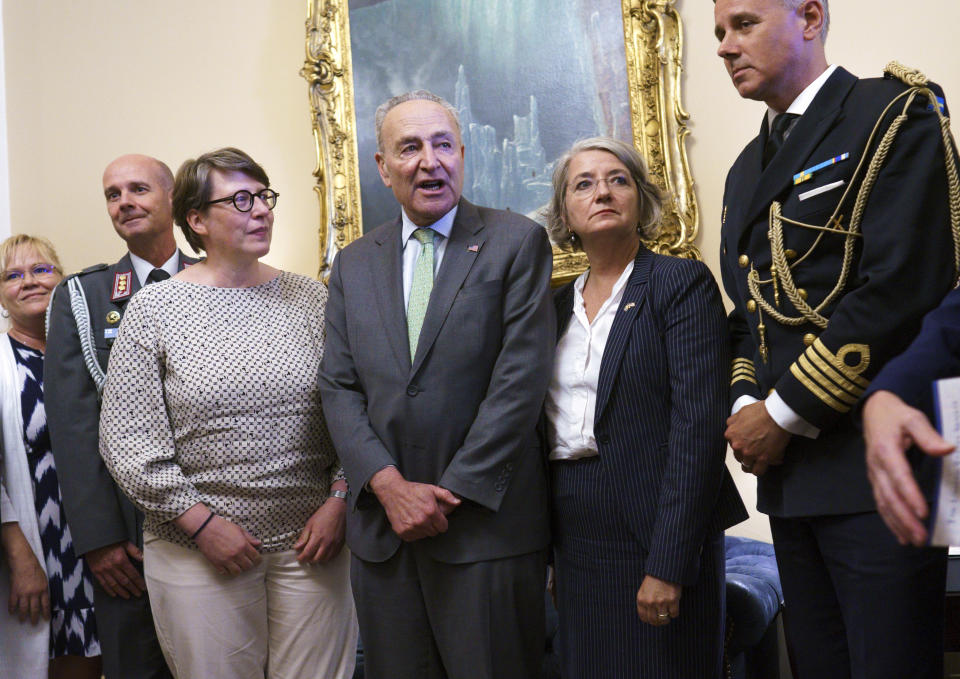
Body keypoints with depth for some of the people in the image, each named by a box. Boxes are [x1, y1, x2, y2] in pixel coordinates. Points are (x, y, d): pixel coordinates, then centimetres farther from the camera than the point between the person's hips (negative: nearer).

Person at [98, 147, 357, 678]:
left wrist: (338, 500, -4)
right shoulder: (153, 308, -2)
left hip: (313, 542, 2)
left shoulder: (312, 299, 5)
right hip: (198, 549, -2)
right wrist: (200, 522, -9)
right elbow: (125, 440, -4)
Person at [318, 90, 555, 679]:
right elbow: (339, 389, 6)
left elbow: (521, 379, -9)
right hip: (381, 525, 4)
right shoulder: (354, 264, 12)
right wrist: (389, 485, -8)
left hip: (485, 523, -4)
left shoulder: (517, 243, -1)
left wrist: (451, 492, -12)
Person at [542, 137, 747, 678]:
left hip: (657, 531, -5)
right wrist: (551, 551, 9)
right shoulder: (561, 304, 13)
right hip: (576, 537, 6)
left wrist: (668, 565, -20)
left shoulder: (683, 283, -5)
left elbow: (699, 428, -14)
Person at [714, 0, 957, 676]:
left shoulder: (895, 116, -6)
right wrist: (744, 407, 2)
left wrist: (783, 415, -13)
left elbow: (901, 290, -16)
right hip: (788, 470, 8)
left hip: (871, 467, -7)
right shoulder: (748, 169, 20)